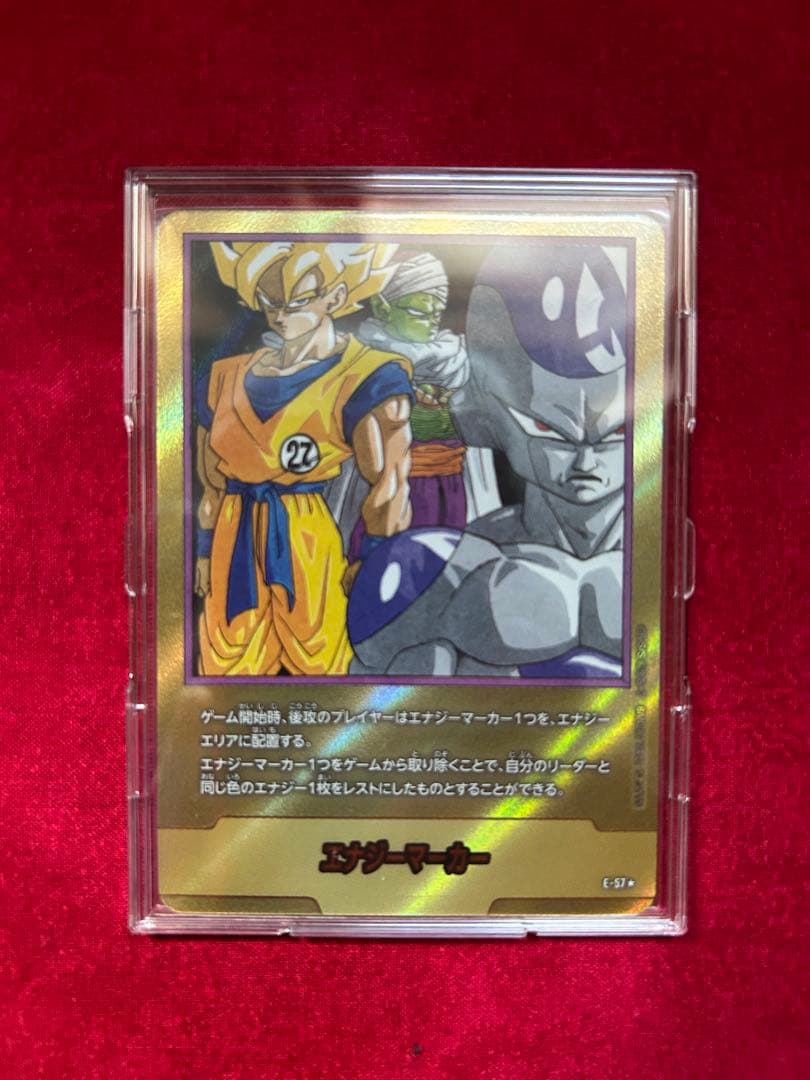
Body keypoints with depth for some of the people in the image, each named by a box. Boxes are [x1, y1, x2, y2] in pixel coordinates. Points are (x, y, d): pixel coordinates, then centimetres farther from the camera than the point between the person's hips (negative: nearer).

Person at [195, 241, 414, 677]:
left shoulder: (364, 378, -9)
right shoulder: (228, 380, 9)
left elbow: (389, 488, -14)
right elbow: (212, 488, 14)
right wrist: (204, 556, 15)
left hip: (310, 541, -5)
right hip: (234, 545, 5)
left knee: (319, 662, 6)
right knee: (230, 666, 12)